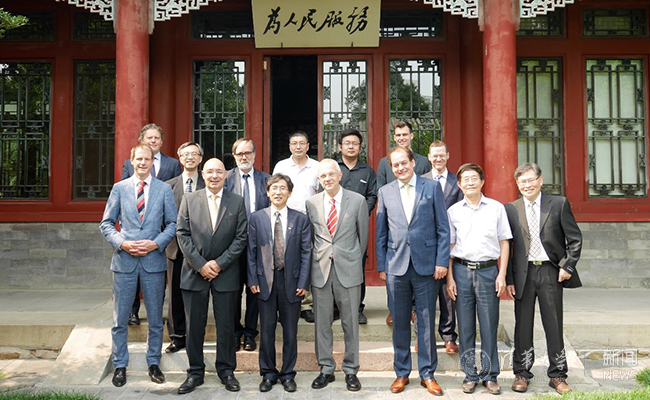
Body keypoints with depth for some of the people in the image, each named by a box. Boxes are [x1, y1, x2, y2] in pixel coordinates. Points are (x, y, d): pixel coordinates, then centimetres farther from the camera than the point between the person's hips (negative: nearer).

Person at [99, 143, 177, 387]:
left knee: (155, 318, 9)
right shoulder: (119, 188, 6)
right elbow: (106, 223, 6)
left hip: (153, 260, 0)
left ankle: (154, 363, 24)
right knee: (120, 319, 6)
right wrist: (122, 243, -10)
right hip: (124, 260, 0)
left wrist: (156, 244, -10)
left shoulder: (164, 189, 5)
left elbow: (172, 224, 4)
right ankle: (119, 366, 19)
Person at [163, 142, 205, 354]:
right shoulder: (169, 186, 7)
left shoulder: (207, 185, 2)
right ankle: (177, 336, 18)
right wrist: (171, 234, -3)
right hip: (176, 247, 2)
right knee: (176, 293, 7)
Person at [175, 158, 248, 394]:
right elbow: (182, 234, -1)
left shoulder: (237, 202, 4)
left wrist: (219, 263, -10)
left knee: (226, 326, 6)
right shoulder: (189, 200, 5)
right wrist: (200, 265, -10)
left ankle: (226, 371, 20)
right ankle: (195, 373, 17)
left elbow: (241, 237, -1)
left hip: (226, 274, 0)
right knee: (194, 326, 5)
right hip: (195, 272, 1)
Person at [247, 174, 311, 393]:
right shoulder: (256, 218, 4)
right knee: (266, 330, 7)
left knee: (290, 331, 7)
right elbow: (251, 251, 4)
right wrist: (253, 280, -2)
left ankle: (288, 374, 20)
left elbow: (306, 252, 1)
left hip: (291, 282, 0)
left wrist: (303, 282, -6)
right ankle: (268, 374, 21)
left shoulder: (301, 219, 2)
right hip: (265, 281, 0)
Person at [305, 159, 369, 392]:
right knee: (322, 322, 8)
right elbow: (310, 235, 13)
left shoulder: (357, 201, -1)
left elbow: (363, 235, 7)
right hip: (320, 269, 2)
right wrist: (319, 258, 11)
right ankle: (326, 369, 21)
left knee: (350, 322, 5)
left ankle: (351, 370, 17)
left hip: (348, 269, -2)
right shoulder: (311, 203, 4)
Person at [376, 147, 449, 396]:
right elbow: (381, 233, 10)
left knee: (427, 321, 5)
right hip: (396, 266, 2)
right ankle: (402, 373, 21)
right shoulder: (385, 192, 8)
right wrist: (381, 266, 5)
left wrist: (442, 261, -6)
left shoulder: (432, 187, 2)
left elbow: (443, 228, 1)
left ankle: (427, 374, 18)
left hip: (426, 265, -1)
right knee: (400, 322, 8)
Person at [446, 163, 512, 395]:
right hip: (462, 270, 1)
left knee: (489, 325, 2)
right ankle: (470, 375, 16)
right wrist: (449, 277, 2)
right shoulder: (453, 211, 6)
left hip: (488, 270, -1)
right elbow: (449, 246, 9)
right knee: (465, 326, 6)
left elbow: (504, 243, 6)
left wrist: (502, 274, -1)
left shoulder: (496, 208, 5)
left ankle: (490, 376, 14)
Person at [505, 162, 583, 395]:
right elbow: (506, 246, 5)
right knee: (523, 325, 7)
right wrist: (509, 278, 0)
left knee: (554, 325, 6)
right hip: (523, 273, 1)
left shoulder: (559, 204, 1)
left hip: (551, 271, -1)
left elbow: (575, 239, 3)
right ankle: (521, 374, 19)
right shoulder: (510, 209, 4)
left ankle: (558, 375, 18)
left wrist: (567, 266, -6)